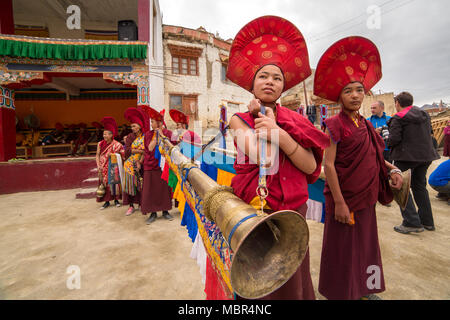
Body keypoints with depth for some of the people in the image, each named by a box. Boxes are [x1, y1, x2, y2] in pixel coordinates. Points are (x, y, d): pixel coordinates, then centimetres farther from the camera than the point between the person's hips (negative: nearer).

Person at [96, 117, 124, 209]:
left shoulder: (116, 144, -7)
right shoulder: (100, 144, 3)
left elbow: (123, 154, -8)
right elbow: (97, 155, 5)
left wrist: (112, 154, -13)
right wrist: (98, 165, -4)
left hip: (113, 168, -3)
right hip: (103, 168, 3)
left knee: (114, 182, 2)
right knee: (104, 183, 5)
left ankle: (116, 199, 18)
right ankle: (107, 201, 16)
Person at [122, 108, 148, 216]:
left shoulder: (145, 137, -1)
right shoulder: (130, 136, 3)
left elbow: (145, 151, -8)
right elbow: (127, 150, -7)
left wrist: (139, 163, -18)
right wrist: (139, 150, -15)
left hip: (140, 164, -1)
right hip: (130, 164, 1)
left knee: (140, 185, 2)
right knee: (130, 184, 1)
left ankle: (141, 204, 15)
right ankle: (131, 206, 9)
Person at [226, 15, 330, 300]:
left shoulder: (294, 120, 3)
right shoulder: (239, 119, -4)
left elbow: (311, 166, -10)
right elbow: (264, 157, -21)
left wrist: (279, 132, -22)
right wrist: (265, 117, -9)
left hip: (293, 212, 3)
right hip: (254, 210, -2)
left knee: (291, 281, 20)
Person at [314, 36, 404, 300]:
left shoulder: (366, 125, 8)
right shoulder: (335, 124, -13)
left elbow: (372, 157, 19)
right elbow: (328, 164, -19)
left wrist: (392, 169, 0)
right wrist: (339, 202, -21)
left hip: (366, 196, 7)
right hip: (345, 196, -7)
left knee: (365, 245, 20)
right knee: (343, 250, 8)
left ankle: (363, 289, 41)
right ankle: (342, 292, 30)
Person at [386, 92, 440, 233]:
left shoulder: (398, 118, -12)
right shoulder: (424, 114, 12)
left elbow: (394, 138, -19)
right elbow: (429, 133, 16)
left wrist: (388, 143, 1)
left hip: (407, 156, -8)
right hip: (426, 155, 8)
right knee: (420, 186, 19)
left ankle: (412, 222, -5)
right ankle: (427, 221, 26)